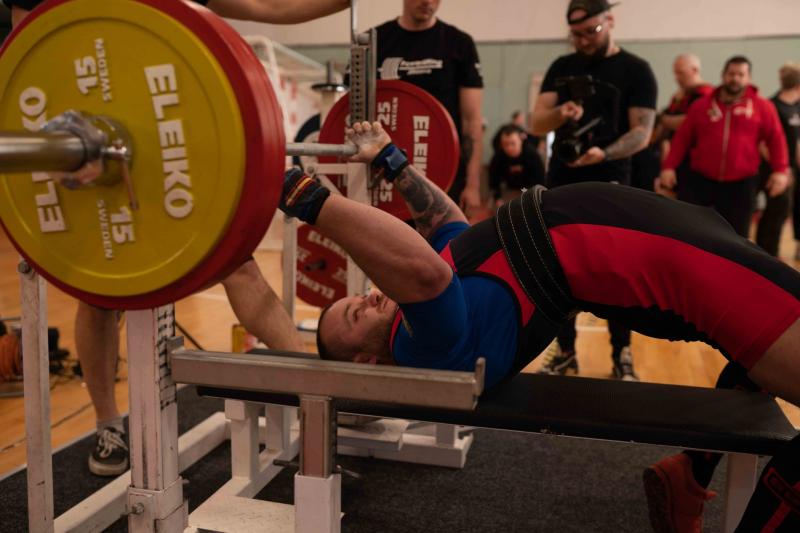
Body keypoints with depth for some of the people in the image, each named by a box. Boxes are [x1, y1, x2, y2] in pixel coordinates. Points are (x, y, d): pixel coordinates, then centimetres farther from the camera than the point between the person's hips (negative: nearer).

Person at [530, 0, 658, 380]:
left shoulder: (635, 70, -1)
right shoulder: (561, 68, 9)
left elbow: (642, 132, -10)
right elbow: (537, 124, 1)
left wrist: (604, 153, -28)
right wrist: (559, 114, -21)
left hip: (609, 187, -4)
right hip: (560, 184, 4)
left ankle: (622, 355, 12)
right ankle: (565, 351, 19)